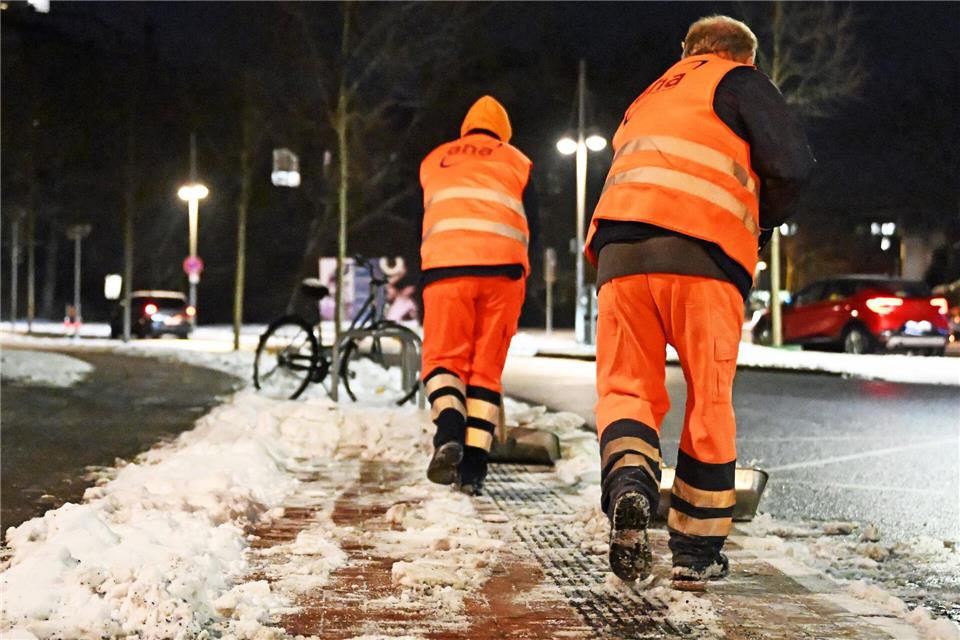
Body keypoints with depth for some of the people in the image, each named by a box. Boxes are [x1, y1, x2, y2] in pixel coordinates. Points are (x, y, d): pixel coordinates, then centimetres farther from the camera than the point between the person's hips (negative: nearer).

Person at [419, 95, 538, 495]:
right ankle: (473, 465, -2)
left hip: (444, 266, 0)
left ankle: (449, 431, -25)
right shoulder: (516, 161, 20)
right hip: (502, 267, 0)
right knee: (487, 367, 5)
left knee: (444, 358, 4)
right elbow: (529, 227, 17)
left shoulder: (433, 162, 23)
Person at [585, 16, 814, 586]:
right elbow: (792, 164, 0)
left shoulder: (648, 98, 32)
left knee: (627, 386, 5)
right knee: (709, 401, 6)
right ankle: (697, 550, 10)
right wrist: (761, 220, 17)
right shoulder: (739, 81, 13)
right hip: (702, 253, -4)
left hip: (618, 247, 4)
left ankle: (628, 486, -26)